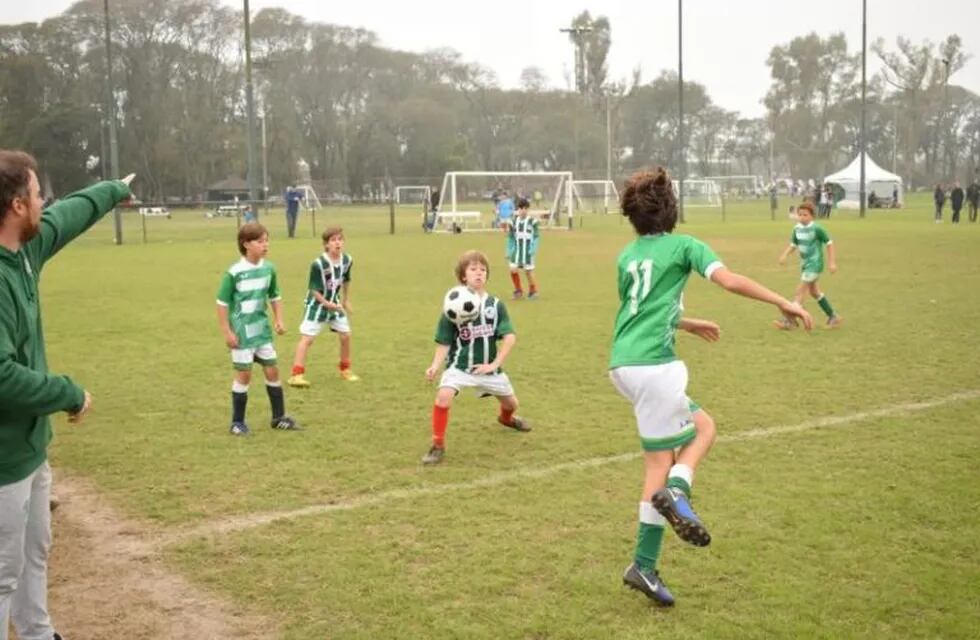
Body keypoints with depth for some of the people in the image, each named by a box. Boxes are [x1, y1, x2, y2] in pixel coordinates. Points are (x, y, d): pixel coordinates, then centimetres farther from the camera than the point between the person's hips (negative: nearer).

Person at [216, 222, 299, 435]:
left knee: (272, 371, 8)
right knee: (244, 374, -1)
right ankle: (237, 422, 13)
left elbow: (275, 297, 14)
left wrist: (279, 320, 5)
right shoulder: (234, 272, -16)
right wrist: (227, 332, -12)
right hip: (241, 332, -5)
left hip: (262, 329, 5)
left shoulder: (269, 268, 1)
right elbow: (222, 303, -11)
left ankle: (279, 417, 21)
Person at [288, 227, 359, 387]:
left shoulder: (347, 260, -8)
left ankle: (345, 370, 25)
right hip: (316, 304, -6)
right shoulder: (318, 264, -26)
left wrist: (346, 300, 17)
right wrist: (327, 304, -24)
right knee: (307, 338, -10)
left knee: (346, 335, 7)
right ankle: (297, 375, -9)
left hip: (335, 303, 6)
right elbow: (314, 290, -21)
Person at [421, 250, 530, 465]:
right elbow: (444, 343, -8)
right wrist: (435, 366, -23)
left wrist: (495, 364, -19)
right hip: (459, 365, -3)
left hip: (488, 366, 3)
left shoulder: (495, 305, -6)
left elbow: (509, 337, -10)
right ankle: (438, 445, -13)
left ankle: (506, 418, 57)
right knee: (443, 396, -30)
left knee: (511, 404, 17)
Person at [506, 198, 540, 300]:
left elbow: (536, 236, -5)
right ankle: (518, 290, 12)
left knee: (529, 271, 2)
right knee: (513, 269, -7)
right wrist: (509, 251, 9)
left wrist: (533, 249, -16)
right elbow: (511, 237, 10)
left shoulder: (532, 221, -8)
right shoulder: (514, 221, 4)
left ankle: (533, 291, 22)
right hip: (517, 250, 3)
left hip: (528, 250, -3)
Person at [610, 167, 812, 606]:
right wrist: (784, 303, -7)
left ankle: (674, 491, 0)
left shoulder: (626, 256, 18)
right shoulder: (684, 245, 0)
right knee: (660, 462, 2)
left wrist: (687, 324, 41)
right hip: (652, 365, -7)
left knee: (702, 427, 13)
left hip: (624, 364, 7)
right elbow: (730, 281, -13)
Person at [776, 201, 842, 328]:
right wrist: (785, 255, -5)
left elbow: (829, 243, -9)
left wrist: (832, 262, -12)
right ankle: (833, 316, 31)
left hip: (815, 264, -8)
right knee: (813, 291, 17)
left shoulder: (817, 229, -16)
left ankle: (788, 320, -13)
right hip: (804, 263, 8)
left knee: (800, 290, -13)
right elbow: (793, 244, 13)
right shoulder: (797, 229, 2)